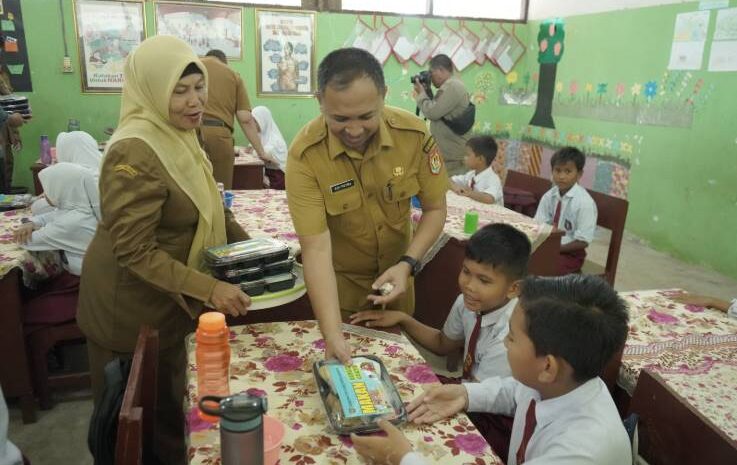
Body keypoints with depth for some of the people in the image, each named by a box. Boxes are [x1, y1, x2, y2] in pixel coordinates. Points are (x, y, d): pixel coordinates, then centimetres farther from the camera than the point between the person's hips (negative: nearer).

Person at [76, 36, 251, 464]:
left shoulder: (179, 136, 3)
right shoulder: (136, 152, -27)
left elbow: (207, 206, 13)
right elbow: (135, 252, -28)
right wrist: (209, 288, -31)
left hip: (167, 298, 9)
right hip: (131, 304, -8)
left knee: (167, 401, 26)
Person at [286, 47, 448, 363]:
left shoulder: (414, 134, -20)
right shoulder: (305, 155, -27)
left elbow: (435, 209, -8)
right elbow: (316, 248, -30)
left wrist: (407, 264, -23)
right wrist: (332, 335, -37)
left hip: (395, 274, 3)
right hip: (338, 280, -2)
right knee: (343, 369, 18)